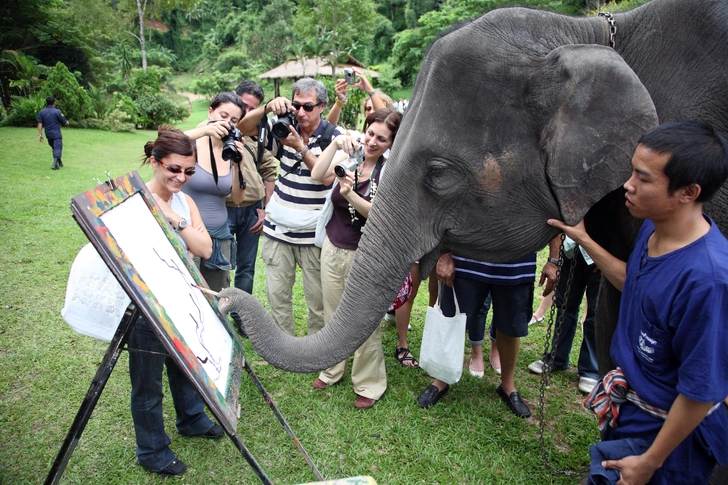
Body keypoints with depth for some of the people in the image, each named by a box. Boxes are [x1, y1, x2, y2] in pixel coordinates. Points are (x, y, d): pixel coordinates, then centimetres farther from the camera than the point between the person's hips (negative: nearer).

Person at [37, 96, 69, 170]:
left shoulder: (41, 112, 6)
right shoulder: (57, 111, -9)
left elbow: (40, 124, 2)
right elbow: (65, 123, -5)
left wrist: (40, 134, 2)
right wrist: (67, 122, 19)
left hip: (48, 134, 6)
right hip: (56, 134, -6)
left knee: (54, 148, 20)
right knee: (57, 148, -7)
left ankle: (59, 163, 29)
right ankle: (54, 164, -22)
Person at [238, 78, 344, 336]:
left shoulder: (334, 136, -5)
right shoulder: (285, 128, 5)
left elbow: (327, 177, -17)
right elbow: (244, 127, -3)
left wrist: (300, 147, -25)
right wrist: (268, 108, -20)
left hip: (313, 234, -3)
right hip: (278, 228, 3)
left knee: (318, 299, 6)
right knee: (277, 295, 10)